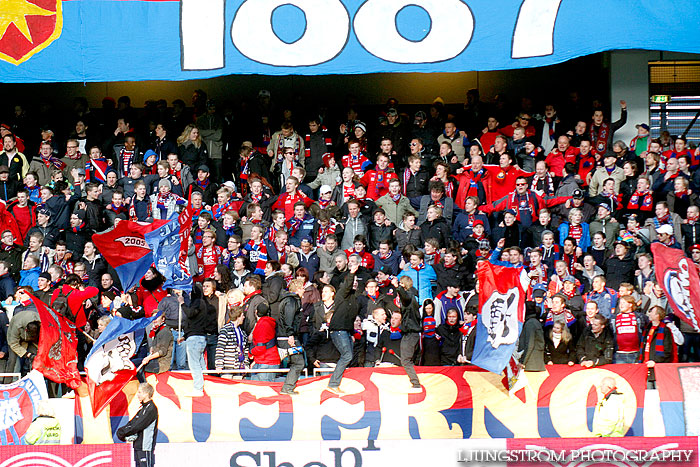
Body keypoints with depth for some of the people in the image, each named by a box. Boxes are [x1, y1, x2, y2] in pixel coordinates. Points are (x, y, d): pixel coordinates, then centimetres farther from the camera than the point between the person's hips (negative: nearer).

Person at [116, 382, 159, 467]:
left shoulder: (151, 409, -13)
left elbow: (138, 426, -18)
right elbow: (131, 423, 13)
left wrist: (122, 432, -10)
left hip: (146, 448, -9)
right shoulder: (142, 408, 17)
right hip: (137, 446, 9)